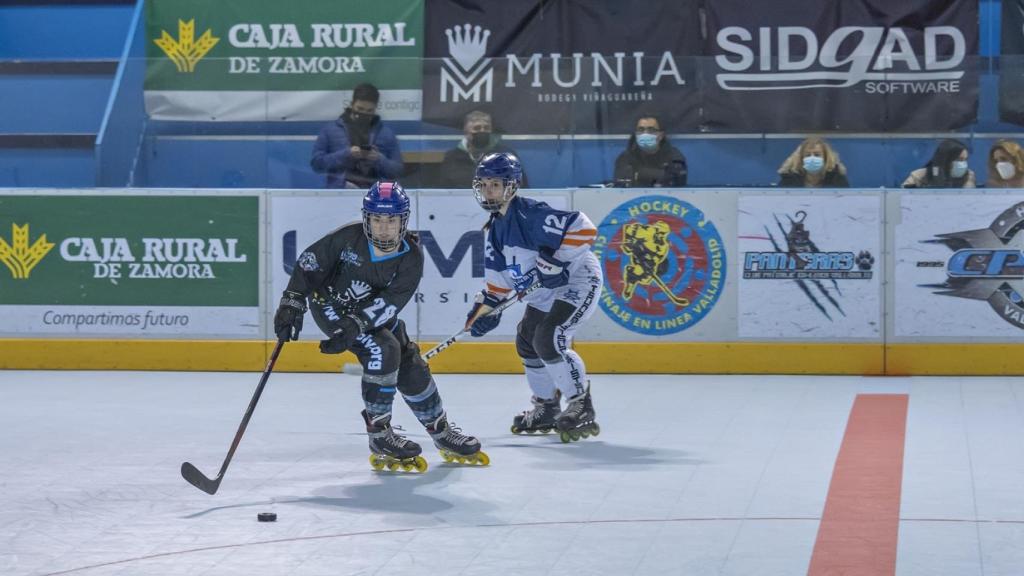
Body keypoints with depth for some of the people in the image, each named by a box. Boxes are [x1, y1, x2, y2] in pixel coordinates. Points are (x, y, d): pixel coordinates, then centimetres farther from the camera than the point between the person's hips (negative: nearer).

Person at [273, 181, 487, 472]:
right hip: (330, 303, -4)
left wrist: (353, 328, -39)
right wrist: (292, 303, -20)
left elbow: (387, 304, -28)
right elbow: (309, 261, -14)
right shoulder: (349, 237, -25)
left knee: (411, 366, 3)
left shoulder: (411, 258, -19)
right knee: (383, 349, -25)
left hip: (373, 311, 4)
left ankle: (442, 432, 25)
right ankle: (379, 438, -15)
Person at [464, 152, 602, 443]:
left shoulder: (531, 213, -22)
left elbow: (583, 228, -30)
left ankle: (581, 408, -12)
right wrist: (485, 308, 4)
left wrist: (555, 260, -31)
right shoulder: (494, 228, 7)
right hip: (543, 294, 10)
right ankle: (546, 408, 29)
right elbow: (499, 277, 14)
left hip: (577, 280, -10)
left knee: (549, 340, -22)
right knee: (527, 342, 13)